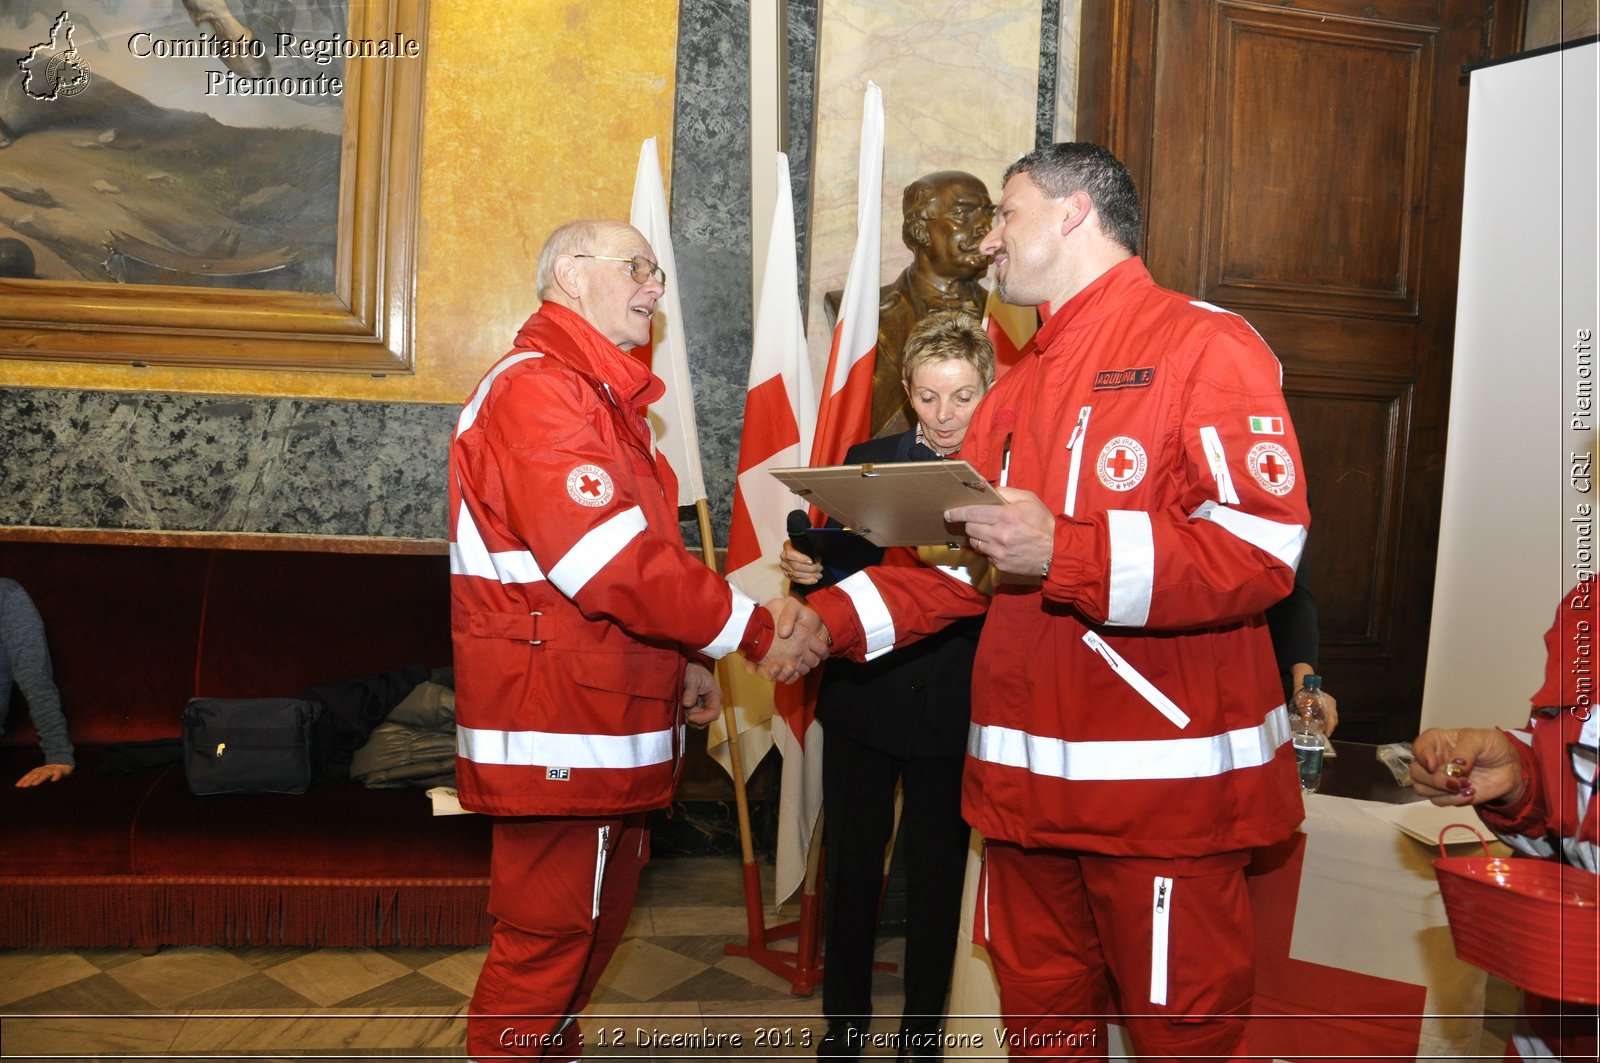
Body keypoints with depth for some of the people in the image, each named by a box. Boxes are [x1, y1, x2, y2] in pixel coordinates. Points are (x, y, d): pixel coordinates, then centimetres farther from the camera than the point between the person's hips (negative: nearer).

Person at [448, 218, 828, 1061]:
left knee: (593, 932, 20)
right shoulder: (537, 390, -16)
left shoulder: (599, 395, 20)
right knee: (545, 948, 1)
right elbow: (612, 563, -24)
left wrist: (684, 663, 13)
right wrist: (755, 629, -16)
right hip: (559, 735, -10)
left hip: (609, 733, 10)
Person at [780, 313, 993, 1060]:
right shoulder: (865, 461, 5)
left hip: (951, 710, -2)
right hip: (862, 697, 2)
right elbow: (833, 573, 5)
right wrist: (804, 570, -16)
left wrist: (980, 577, -28)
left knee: (936, 873, 11)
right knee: (850, 865, 12)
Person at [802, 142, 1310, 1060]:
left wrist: (1063, 553, -25)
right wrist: (834, 619, 3)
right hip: (1027, 778, 7)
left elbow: (1260, 550, -19)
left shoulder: (1206, 345, -7)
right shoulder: (1018, 389, 17)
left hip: (1165, 784, -7)